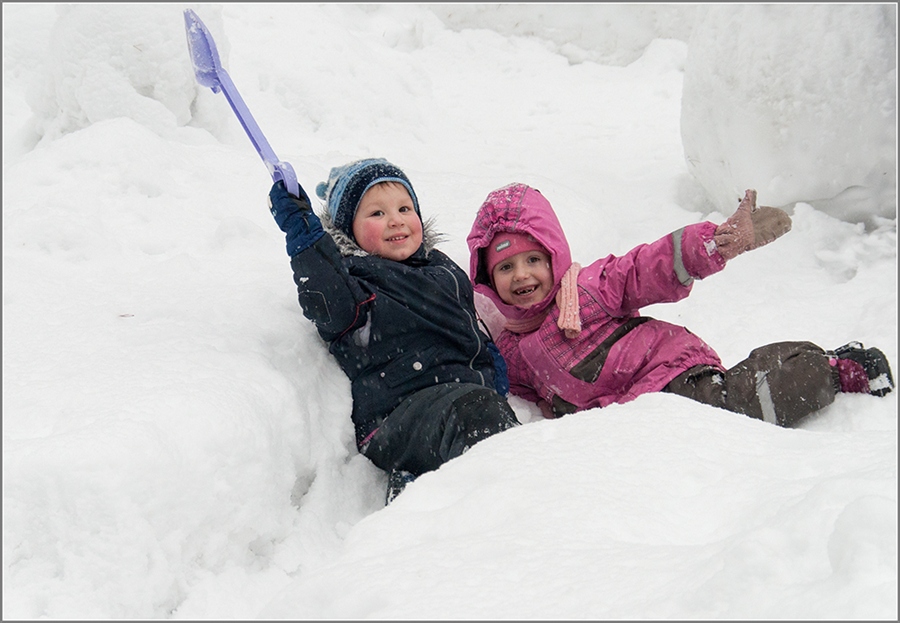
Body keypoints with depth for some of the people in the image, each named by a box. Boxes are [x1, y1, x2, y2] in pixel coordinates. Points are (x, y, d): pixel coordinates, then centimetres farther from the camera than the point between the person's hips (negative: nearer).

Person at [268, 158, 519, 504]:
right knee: (473, 408, -36)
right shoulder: (355, 279, 8)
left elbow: (479, 335, 37)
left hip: (470, 390, 6)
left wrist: (494, 366, 16)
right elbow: (328, 307, -17)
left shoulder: (445, 271, 29)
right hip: (397, 417, -6)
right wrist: (302, 229, -17)